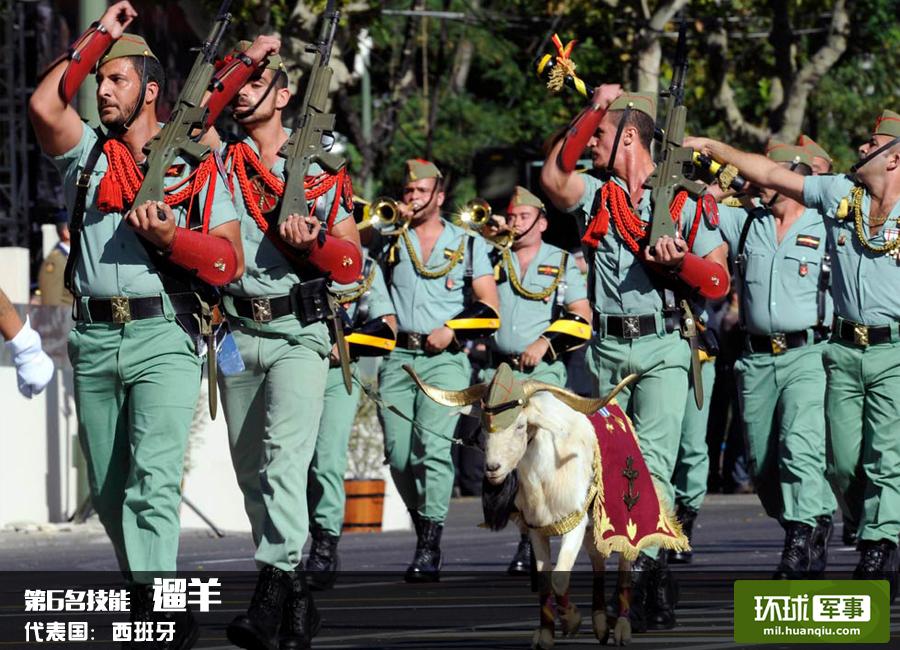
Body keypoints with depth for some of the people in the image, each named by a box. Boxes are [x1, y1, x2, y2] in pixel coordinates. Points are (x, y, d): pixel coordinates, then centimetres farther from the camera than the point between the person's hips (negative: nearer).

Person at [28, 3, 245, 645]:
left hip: (164, 336, -5)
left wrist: (169, 237, -17)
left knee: (152, 480, -20)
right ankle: (144, 589, 24)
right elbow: (44, 105, -6)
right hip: (95, 340, 5)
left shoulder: (198, 167, 5)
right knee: (109, 490, 9)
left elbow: (229, 261, 1)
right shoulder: (88, 155, 13)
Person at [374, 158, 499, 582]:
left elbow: (488, 308, 6)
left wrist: (452, 329, -8)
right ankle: (424, 528, 17)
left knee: (433, 447, -19)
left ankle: (429, 551, -24)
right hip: (397, 357, 3)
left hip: (445, 358, -3)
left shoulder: (468, 244, 12)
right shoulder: (390, 244, 18)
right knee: (399, 455, -4)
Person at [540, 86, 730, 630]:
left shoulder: (685, 202, 3)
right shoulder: (595, 194, 10)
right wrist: (591, 111, -13)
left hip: (662, 346, -4)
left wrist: (679, 260, -17)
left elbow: (719, 283, 3)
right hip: (606, 347, 4)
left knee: (653, 458, -17)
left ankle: (648, 571, -24)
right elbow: (553, 177, -13)